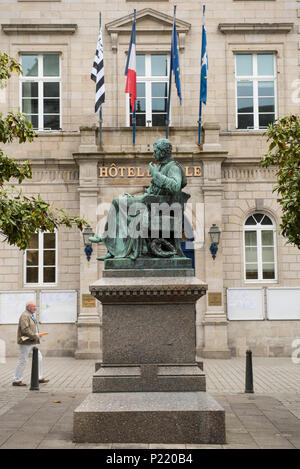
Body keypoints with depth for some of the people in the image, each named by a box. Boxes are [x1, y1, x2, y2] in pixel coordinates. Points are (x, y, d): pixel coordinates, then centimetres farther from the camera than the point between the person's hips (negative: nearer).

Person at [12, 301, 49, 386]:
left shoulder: (31, 316, 17)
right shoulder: (25, 316, -15)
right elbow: (25, 329, -26)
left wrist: (37, 335, 10)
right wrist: (35, 336, -18)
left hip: (31, 343, 10)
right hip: (25, 342, -10)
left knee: (39, 358, 9)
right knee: (22, 361, -3)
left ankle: (39, 378, 15)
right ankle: (16, 381, 6)